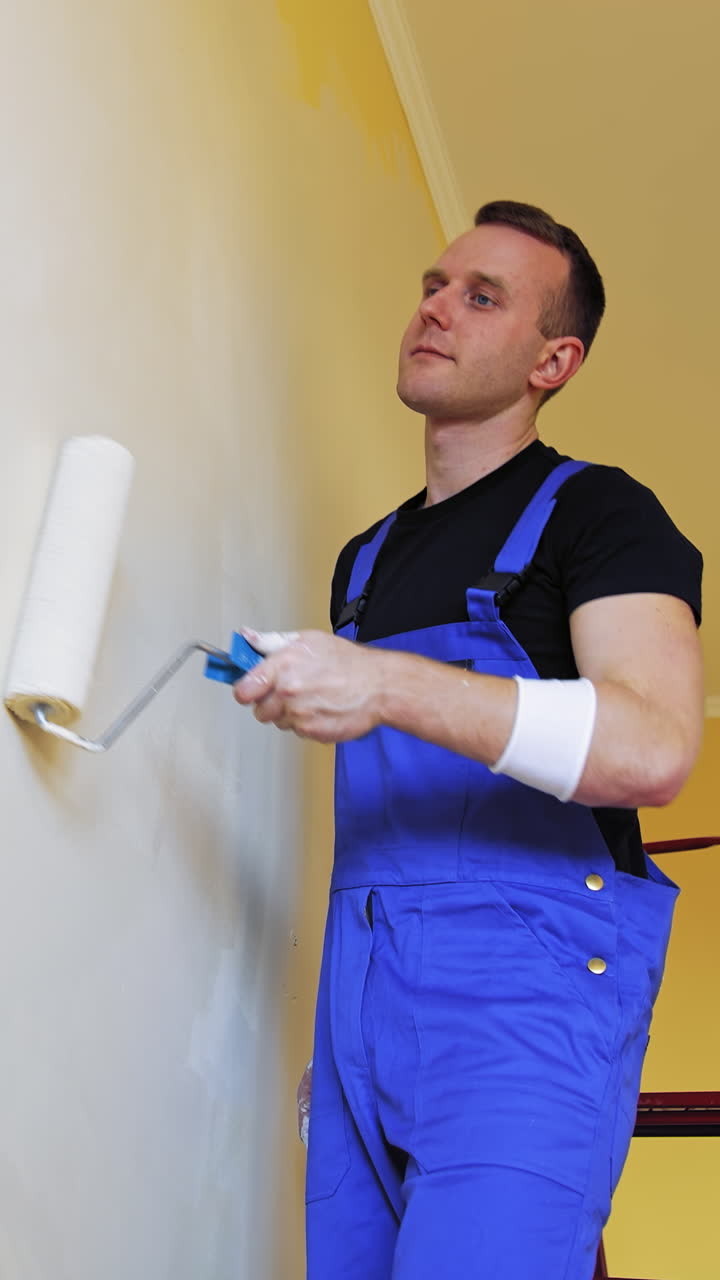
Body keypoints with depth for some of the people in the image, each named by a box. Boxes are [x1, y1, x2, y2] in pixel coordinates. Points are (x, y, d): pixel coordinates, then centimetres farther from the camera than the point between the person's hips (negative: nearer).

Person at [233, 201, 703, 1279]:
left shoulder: (595, 512, -1)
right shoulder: (367, 558, 19)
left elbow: (656, 749, -18)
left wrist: (389, 685, -27)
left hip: (525, 987, -6)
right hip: (365, 992, 6)